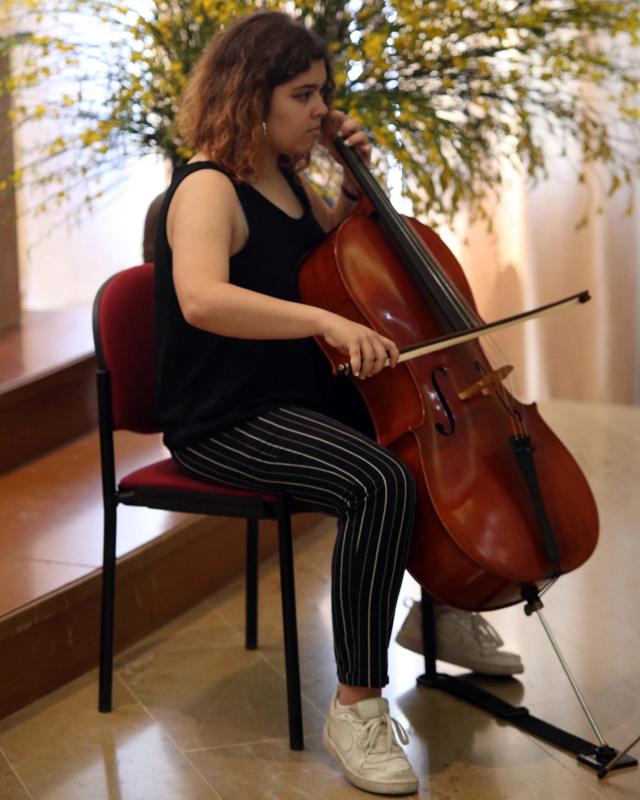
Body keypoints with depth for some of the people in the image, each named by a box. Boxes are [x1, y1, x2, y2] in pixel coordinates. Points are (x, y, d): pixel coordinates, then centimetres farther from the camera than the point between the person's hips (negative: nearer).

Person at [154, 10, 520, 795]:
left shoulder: (284, 173, 11)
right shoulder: (208, 189, -18)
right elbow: (201, 297, -39)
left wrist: (353, 178, 11)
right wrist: (325, 320, -45)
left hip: (304, 397, 10)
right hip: (227, 422, -10)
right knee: (379, 482, -32)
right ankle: (356, 707, -24)